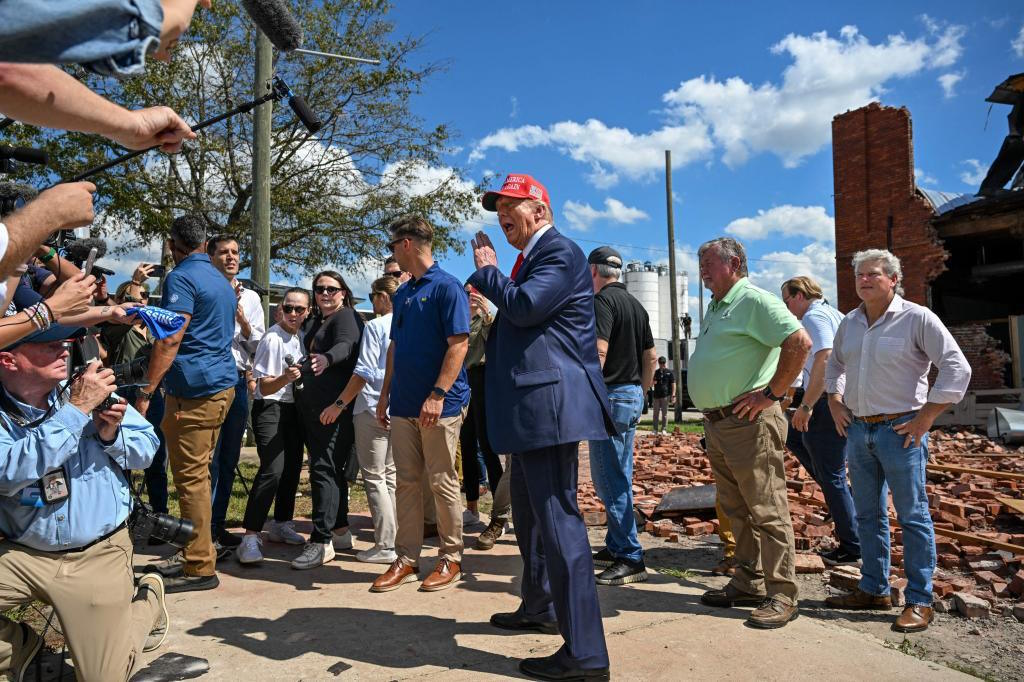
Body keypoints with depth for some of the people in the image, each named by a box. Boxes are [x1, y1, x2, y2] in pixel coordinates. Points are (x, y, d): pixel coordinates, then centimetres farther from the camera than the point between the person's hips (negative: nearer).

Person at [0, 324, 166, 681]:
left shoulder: (93, 390, -5)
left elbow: (147, 449, 0)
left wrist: (111, 434, -20)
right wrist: (76, 410, -28)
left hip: (98, 554, -1)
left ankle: (148, 600, 27)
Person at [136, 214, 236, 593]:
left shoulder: (181, 278, -9)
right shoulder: (221, 280, 19)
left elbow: (171, 338, -18)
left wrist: (145, 391, -17)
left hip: (194, 390, -9)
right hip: (222, 382, 9)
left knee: (190, 477, -5)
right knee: (198, 473, 16)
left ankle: (200, 568, 0)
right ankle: (193, 553, 25)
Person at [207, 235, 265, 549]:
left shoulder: (251, 297, 14)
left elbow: (257, 345, 10)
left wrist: (241, 317, -6)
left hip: (238, 380, 5)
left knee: (229, 458, 10)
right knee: (210, 456, -6)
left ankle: (218, 524, 21)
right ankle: (204, 528, 4)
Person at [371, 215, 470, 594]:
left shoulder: (446, 287, -8)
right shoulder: (402, 294, 16)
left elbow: (459, 343, -15)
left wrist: (438, 395, -22)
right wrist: (385, 394, 15)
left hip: (439, 405, -7)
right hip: (404, 405, 7)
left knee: (443, 483, 3)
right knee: (407, 482, 10)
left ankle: (451, 559, 17)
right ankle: (407, 559, 20)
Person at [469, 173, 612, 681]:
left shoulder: (560, 253, -10)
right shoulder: (531, 258, 21)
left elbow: (524, 305, -23)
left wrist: (486, 270, -8)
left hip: (549, 404, -11)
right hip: (532, 408, 11)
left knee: (557, 517, -10)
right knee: (529, 512, 22)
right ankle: (539, 607, 41)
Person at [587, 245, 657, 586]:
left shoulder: (603, 300, -12)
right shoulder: (636, 305, 16)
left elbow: (598, 353, -22)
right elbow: (651, 356, 18)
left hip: (611, 395, -10)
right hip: (633, 396, 10)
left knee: (609, 480, -5)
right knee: (620, 478, 16)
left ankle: (630, 559, -1)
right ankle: (615, 548, 26)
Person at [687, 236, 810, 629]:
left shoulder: (755, 301, -10)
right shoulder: (715, 307, 18)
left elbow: (799, 342, -22)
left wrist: (772, 393, -20)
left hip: (748, 423, -10)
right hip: (715, 424, 10)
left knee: (766, 510, -2)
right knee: (737, 510, 15)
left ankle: (781, 596, 8)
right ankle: (748, 584, 27)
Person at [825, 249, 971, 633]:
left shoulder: (917, 318, -8)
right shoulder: (849, 323, 10)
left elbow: (957, 368, -11)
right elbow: (834, 366, 25)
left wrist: (925, 418, -13)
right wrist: (835, 405, 13)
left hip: (900, 429, -6)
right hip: (858, 430, 6)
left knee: (912, 515, 2)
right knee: (868, 514, 13)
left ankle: (919, 602, 12)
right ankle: (874, 590, 25)